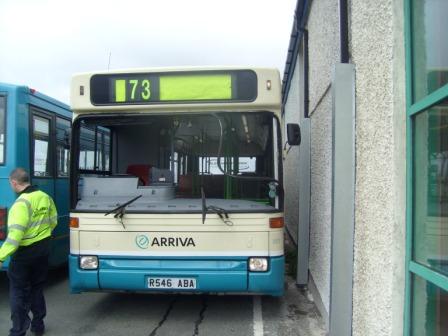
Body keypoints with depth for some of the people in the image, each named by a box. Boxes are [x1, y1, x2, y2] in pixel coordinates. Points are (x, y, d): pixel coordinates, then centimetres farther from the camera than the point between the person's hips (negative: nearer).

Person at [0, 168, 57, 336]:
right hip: (43, 249, 7)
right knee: (37, 288, 20)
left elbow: (15, 234, -28)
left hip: (25, 252, -7)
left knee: (18, 292, 6)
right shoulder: (45, 197, 1)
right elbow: (53, 222, 12)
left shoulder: (22, 203, -21)